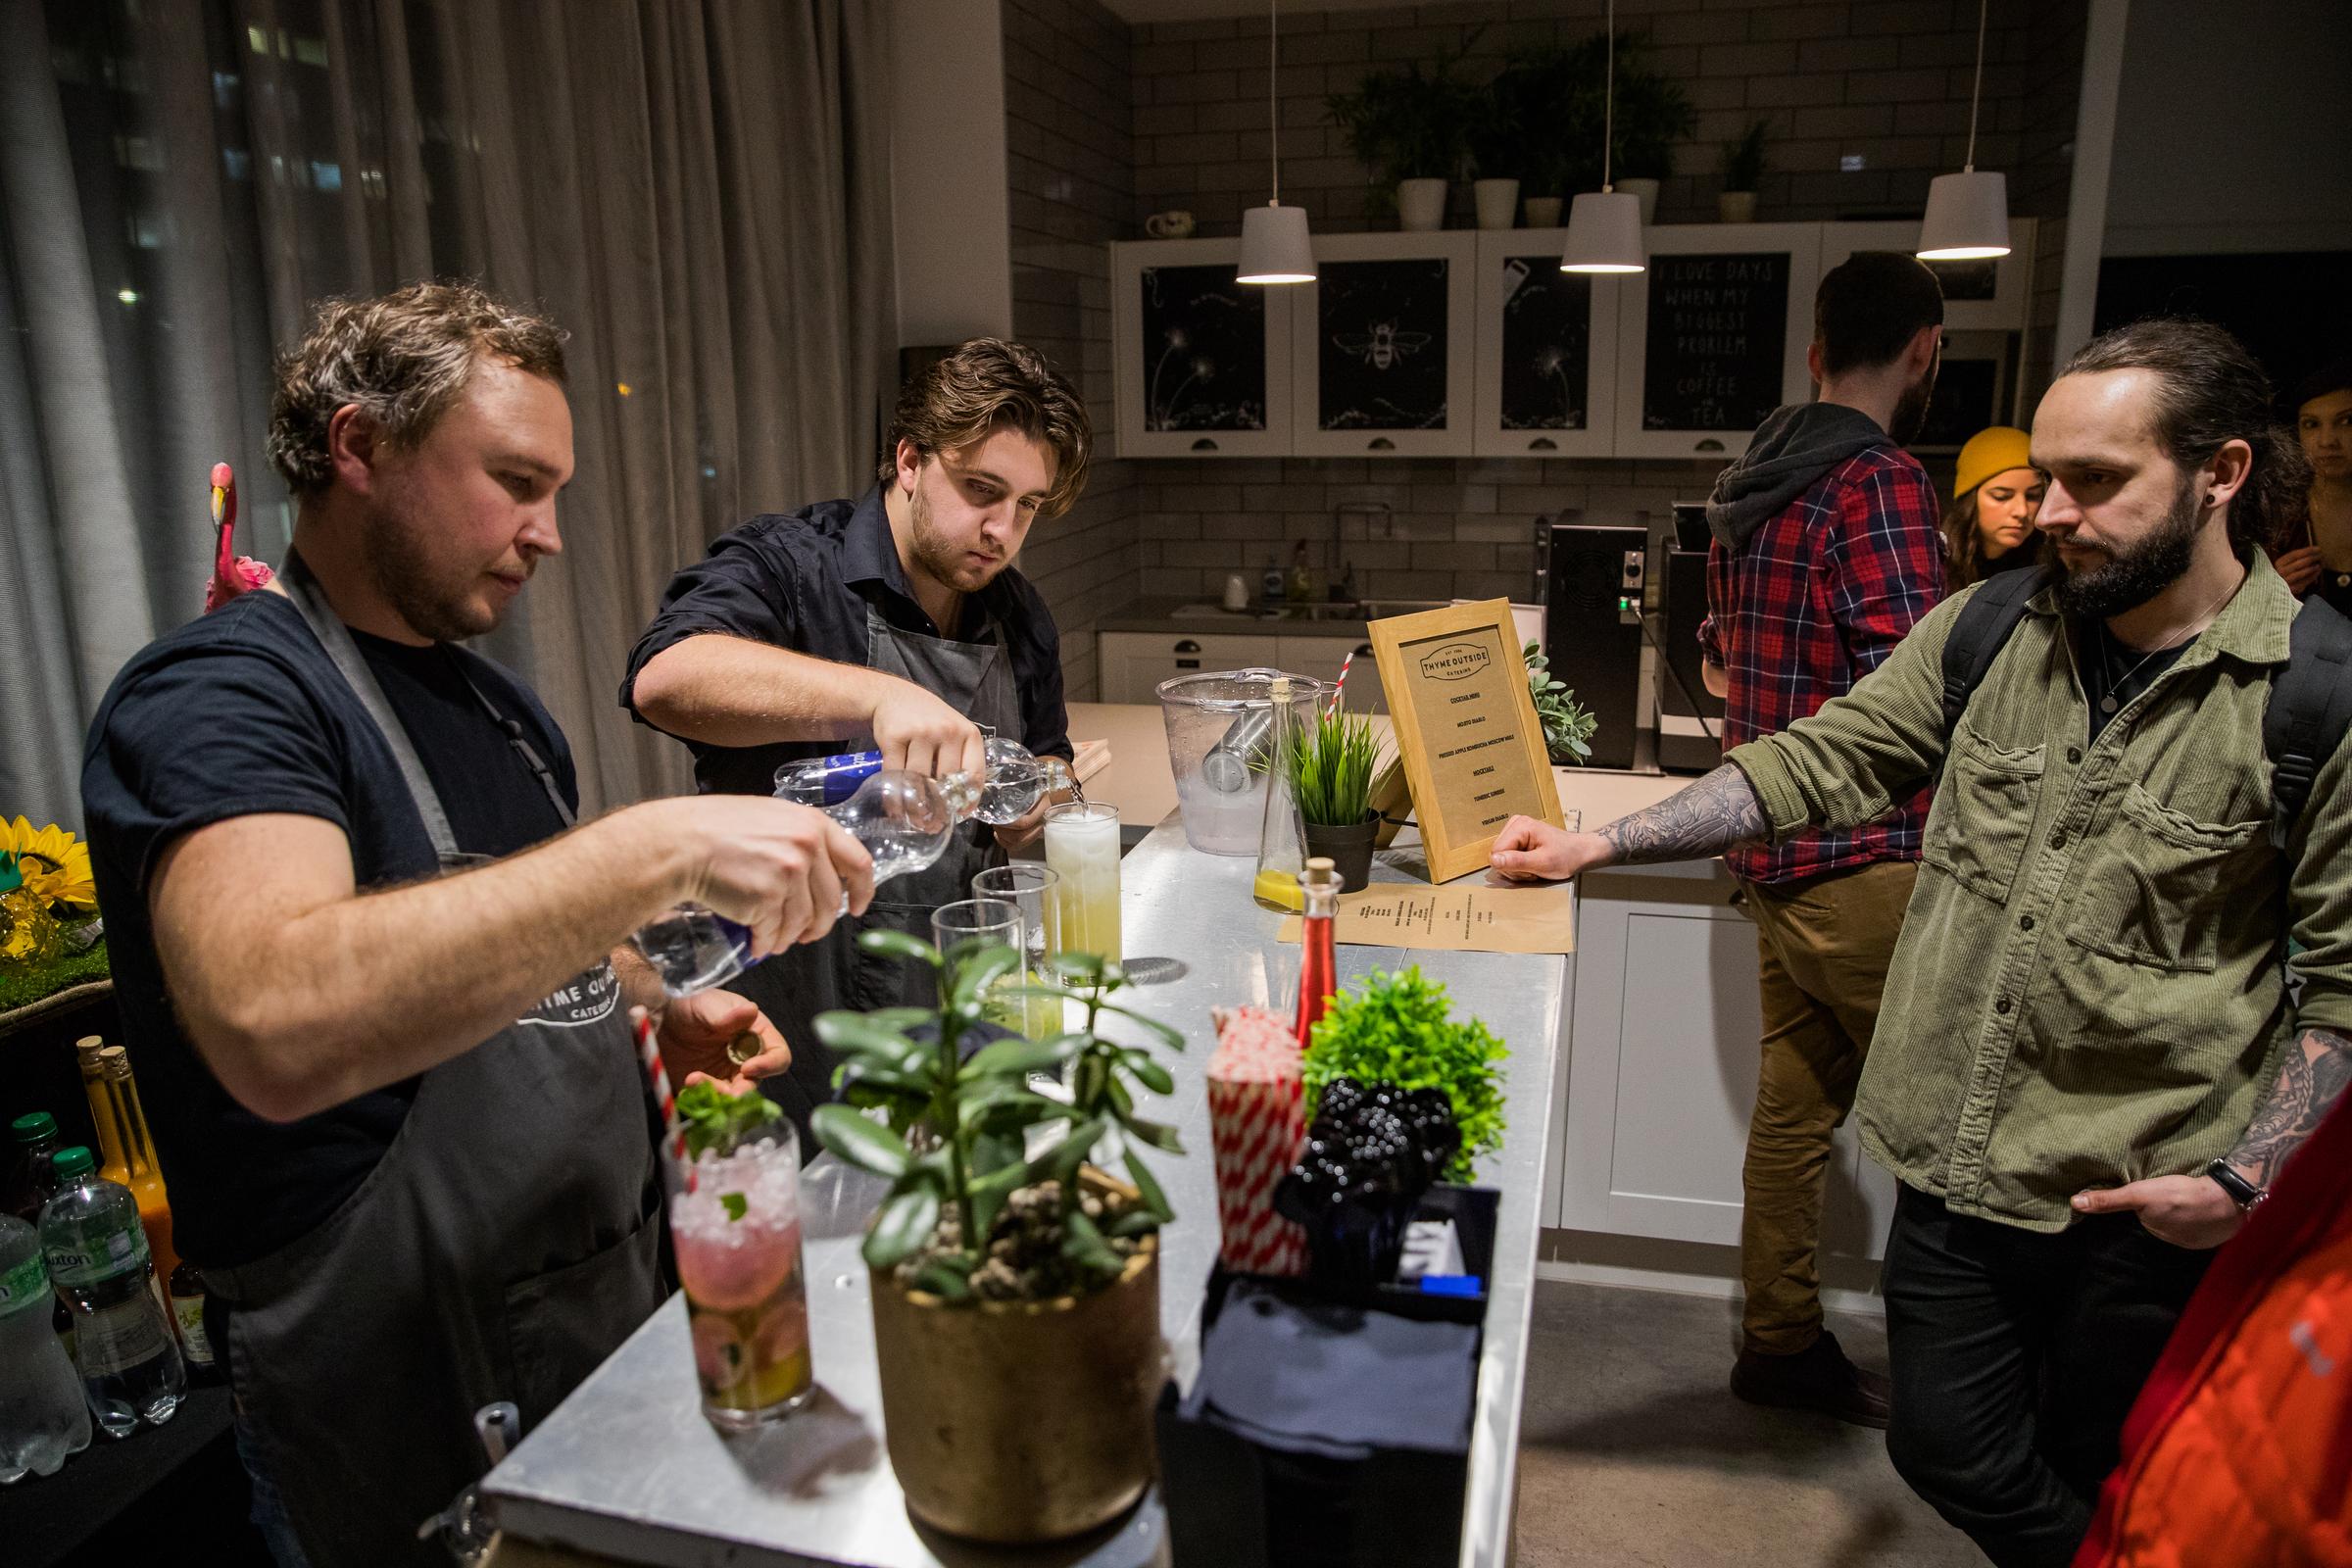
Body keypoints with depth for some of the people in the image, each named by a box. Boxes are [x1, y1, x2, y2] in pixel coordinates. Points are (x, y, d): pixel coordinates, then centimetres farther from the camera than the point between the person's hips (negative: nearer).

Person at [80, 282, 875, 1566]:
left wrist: (655, 1005, 1)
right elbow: (275, 1027, -39)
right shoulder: (218, 695, -19)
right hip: (404, 1415, -8)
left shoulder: (492, 702, 9)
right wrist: (663, 849, -41)